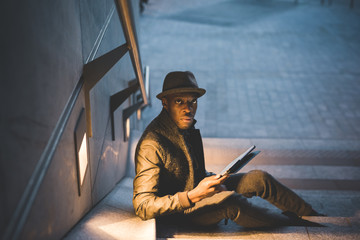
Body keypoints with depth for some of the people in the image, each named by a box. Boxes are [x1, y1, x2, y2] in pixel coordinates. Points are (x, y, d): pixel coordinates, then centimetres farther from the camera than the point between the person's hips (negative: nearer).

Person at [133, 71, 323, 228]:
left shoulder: (187, 128, -1)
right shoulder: (151, 145, -28)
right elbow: (142, 206, -29)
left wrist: (210, 181, -7)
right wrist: (192, 196, -36)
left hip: (196, 189, 9)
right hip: (178, 214, -8)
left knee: (259, 179, -2)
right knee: (229, 201, -33)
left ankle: (314, 216, 16)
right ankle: (290, 223, -7)